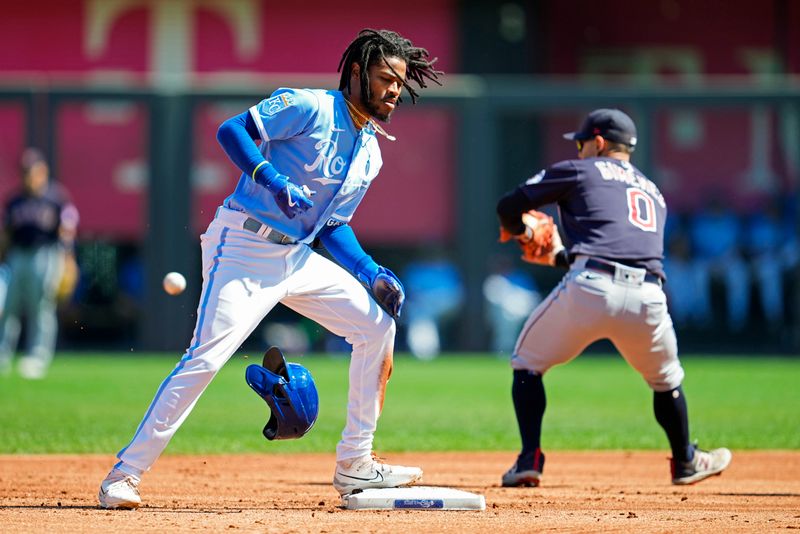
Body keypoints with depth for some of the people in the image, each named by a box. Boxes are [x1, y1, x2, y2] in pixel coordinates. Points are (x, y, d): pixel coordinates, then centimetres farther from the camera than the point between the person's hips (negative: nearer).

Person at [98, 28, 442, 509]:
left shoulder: (370, 153, 14)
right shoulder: (308, 107, -10)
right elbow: (231, 130, -19)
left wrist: (372, 273, 5)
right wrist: (274, 181, -32)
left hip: (298, 257, 8)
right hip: (243, 250, -8)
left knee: (377, 322, 3)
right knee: (207, 356, -18)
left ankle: (355, 465, 11)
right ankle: (125, 474, -12)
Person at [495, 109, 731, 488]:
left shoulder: (580, 171, 17)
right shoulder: (654, 193, 33)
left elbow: (509, 207, 16)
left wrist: (516, 231, 40)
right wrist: (557, 257, 47)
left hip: (589, 289, -4)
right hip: (647, 298, 4)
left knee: (527, 361, 16)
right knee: (666, 380, 30)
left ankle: (529, 459, 6)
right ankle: (685, 462, 40)